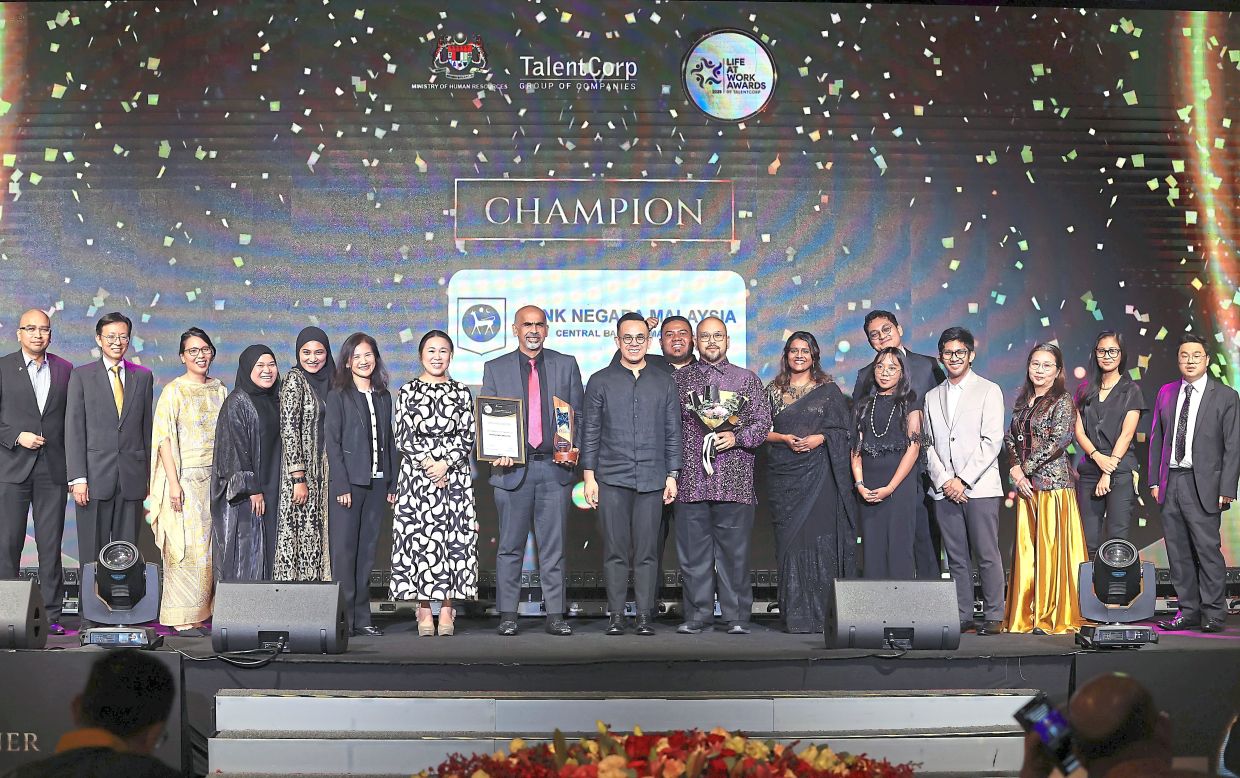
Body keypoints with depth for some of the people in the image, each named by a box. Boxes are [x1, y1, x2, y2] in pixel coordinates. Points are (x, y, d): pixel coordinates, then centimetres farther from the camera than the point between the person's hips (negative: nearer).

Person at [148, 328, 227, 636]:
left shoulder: (219, 390, 12)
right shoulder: (173, 391, -4)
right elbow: (164, 439, -9)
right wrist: (174, 482, -16)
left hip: (215, 477, 6)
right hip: (185, 478, -6)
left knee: (212, 547, 5)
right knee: (186, 547, -6)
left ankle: (205, 612, 13)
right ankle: (182, 619, -2)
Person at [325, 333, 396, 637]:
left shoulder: (383, 396, 14)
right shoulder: (338, 395, 0)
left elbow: (388, 441, 15)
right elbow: (332, 441, -6)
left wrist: (392, 483, 8)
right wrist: (342, 485, -13)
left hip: (377, 482, 5)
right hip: (348, 482, -5)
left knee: (367, 550, 6)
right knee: (344, 550, -4)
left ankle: (362, 617, 11)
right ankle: (344, 616, 0)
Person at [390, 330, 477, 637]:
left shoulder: (461, 392, 8)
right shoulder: (407, 392, 6)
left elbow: (467, 438, 3)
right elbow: (403, 439, 1)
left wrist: (446, 463, -11)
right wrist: (427, 464, -11)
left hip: (455, 475, 1)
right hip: (416, 476, -1)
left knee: (454, 539, -3)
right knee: (419, 539, -3)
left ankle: (447, 610, 2)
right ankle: (424, 610, 2)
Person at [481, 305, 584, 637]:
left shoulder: (566, 365, 11)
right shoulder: (495, 368, 9)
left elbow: (579, 414, 11)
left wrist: (574, 448, -5)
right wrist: (495, 454, -9)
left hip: (555, 468, 1)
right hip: (512, 468, 0)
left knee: (554, 547, 3)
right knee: (510, 547, 3)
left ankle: (555, 615, 7)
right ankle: (507, 616, 9)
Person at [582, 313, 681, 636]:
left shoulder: (664, 383, 11)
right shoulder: (600, 381, 8)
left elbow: (673, 432, 11)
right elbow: (590, 432, 6)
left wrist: (672, 475, 4)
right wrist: (589, 476, 0)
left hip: (652, 479, 1)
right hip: (611, 478, -1)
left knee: (647, 551, 0)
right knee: (615, 551, 0)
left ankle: (645, 616, 4)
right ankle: (616, 616, 5)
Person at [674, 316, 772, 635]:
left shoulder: (747, 379, 11)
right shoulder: (679, 379, 13)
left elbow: (763, 423, 7)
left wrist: (737, 437, -11)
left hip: (734, 481, -1)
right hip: (691, 480, 1)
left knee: (734, 552, 0)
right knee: (693, 552, 2)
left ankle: (737, 617, 7)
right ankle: (697, 615, 10)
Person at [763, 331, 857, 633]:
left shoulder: (829, 390, 8)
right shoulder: (773, 390, 13)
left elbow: (844, 430, 5)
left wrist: (820, 438, -12)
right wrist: (784, 438, -9)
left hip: (819, 475, -1)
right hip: (784, 475, 2)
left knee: (820, 538, -8)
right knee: (790, 539, -2)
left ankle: (822, 613, -4)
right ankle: (796, 616, 1)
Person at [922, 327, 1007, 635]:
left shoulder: (989, 390, 4)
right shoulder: (932, 397, 17)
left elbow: (992, 441, -5)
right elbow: (928, 445, 12)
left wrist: (963, 480, -11)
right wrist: (943, 481, -4)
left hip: (980, 487, -4)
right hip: (944, 490, 4)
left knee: (987, 555, -4)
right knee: (956, 558, 5)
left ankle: (993, 617, 1)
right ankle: (962, 617, 9)